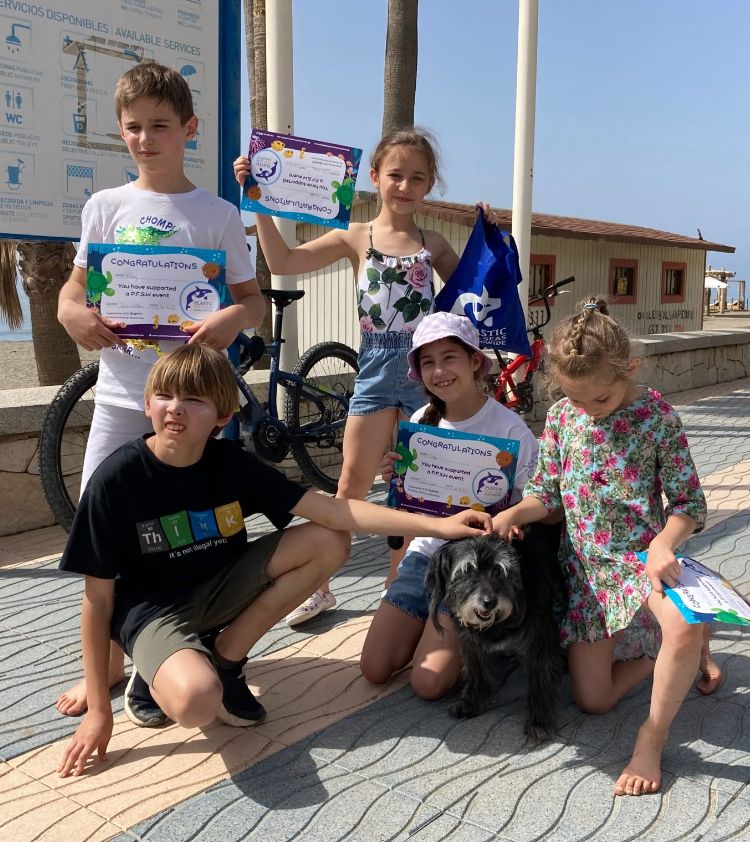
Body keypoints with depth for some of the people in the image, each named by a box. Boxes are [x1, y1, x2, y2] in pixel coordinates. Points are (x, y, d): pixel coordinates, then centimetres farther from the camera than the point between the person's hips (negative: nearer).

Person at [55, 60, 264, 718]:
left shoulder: (217, 214, 3)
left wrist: (234, 318, -20)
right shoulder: (106, 207, 8)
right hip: (121, 392, 2)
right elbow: (74, 290, 10)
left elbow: (256, 301, 3)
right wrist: (75, 315, -13)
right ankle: (108, 662, 20)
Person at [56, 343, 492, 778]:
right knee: (197, 701, -37)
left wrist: (436, 524, -22)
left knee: (330, 543, -13)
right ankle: (154, 677, 2)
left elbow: (333, 512, -14)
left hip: (218, 589, 5)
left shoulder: (232, 462, -11)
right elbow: (98, 598, -14)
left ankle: (224, 658, -3)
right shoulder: (116, 478, -21)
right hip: (151, 608, -5)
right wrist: (99, 710, -12)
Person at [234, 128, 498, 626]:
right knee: (353, 482, 0)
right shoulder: (355, 238, 2)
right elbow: (282, 261, -6)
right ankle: (321, 586, 13)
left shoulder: (433, 245, 9)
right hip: (376, 373, -1)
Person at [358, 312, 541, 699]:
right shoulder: (420, 423, 0)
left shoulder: (509, 428, -15)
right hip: (427, 551, 5)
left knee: (429, 682, -16)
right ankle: (431, 628, 24)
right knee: (374, 669, -3)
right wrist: (395, 483, -11)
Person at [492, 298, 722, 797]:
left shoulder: (657, 417, -10)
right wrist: (513, 513, -16)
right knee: (592, 700, 1)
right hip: (586, 564, 4)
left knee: (685, 627, -39)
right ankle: (661, 651, 27)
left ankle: (652, 739, -14)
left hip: (644, 554, -4)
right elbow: (548, 494, 6)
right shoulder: (562, 417, 0)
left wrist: (664, 544, -28)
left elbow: (689, 503, -8)